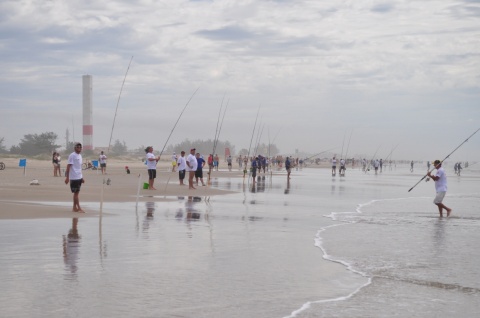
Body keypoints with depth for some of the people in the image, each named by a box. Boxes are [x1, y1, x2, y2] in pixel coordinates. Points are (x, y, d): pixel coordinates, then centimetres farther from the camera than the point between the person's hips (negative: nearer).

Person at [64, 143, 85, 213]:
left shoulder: (80, 155, 15)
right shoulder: (72, 155, -10)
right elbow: (68, 166, -13)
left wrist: (82, 177, 20)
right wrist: (67, 177, -18)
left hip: (79, 177, 8)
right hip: (74, 177, -8)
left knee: (77, 192, 10)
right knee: (76, 192, -5)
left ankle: (74, 207, 16)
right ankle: (79, 208, -4)